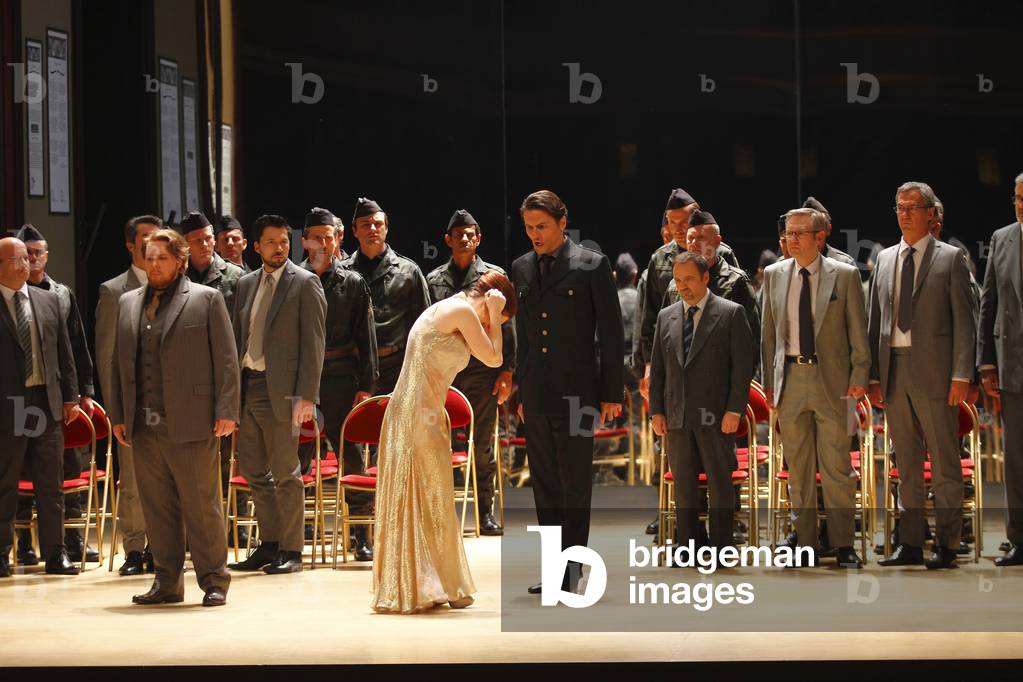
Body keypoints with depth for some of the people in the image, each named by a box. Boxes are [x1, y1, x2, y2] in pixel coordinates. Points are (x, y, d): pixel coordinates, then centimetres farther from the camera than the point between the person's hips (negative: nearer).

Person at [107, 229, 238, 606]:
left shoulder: (207, 299, 1)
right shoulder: (129, 302, 16)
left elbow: (226, 359, -2)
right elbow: (119, 361, 18)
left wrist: (226, 412, -9)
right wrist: (118, 415, 11)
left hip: (190, 424, -5)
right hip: (144, 426, 5)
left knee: (202, 505, -1)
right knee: (157, 507, 8)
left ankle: (214, 581, 7)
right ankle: (167, 582, 16)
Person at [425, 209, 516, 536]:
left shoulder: (493, 276, 5)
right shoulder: (434, 280, 10)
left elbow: (506, 326, 3)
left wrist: (506, 370, -4)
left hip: (482, 371, -1)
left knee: (483, 444, 3)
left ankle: (485, 512, 9)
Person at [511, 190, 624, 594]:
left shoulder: (592, 265, -3)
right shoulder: (522, 268, 12)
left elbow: (611, 332, -3)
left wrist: (612, 393, -6)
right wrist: (520, 390, 15)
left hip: (576, 392, -5)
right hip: (537, 394, 5)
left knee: (574, 484, -3)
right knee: (544, 485, 7)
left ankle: (570, 573, 1)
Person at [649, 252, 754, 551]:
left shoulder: (731, 313, 0)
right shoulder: (666, 317, 13)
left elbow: (743, 365, -4)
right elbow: (657, 369, 14)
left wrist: (734, 410, -12)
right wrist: (657, 411, 5)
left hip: (716, 415, -4)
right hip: (678, 416, 4)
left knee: (720, 486, 0)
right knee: (683, 487, 6)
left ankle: (720, 551, 4)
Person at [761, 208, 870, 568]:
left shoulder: (844, 275, 0)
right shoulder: (774, 275, 8)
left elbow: (858, 331, 2)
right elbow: (769, 332, 11)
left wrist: (859, 377, -4)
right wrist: (769, 381, 7)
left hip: (831, 379, -3)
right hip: (790, 377, 3)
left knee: (836, 466, -1)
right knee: (798, 467, 7)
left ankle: (843, 544, 4)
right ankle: (806, 542, 13)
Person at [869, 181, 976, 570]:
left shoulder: (950, 258, 0)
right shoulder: (885, 259, 14)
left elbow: (964, 320, -4)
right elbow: (876, 320, 15)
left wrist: (961, 375, -11)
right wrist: (873, 375, 9)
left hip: (933, 370, -5)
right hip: (894, 370, 5)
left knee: (944, 462, -2)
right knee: (906, 463, 9)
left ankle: (946, 545, 3)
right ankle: (911, 544, 15)